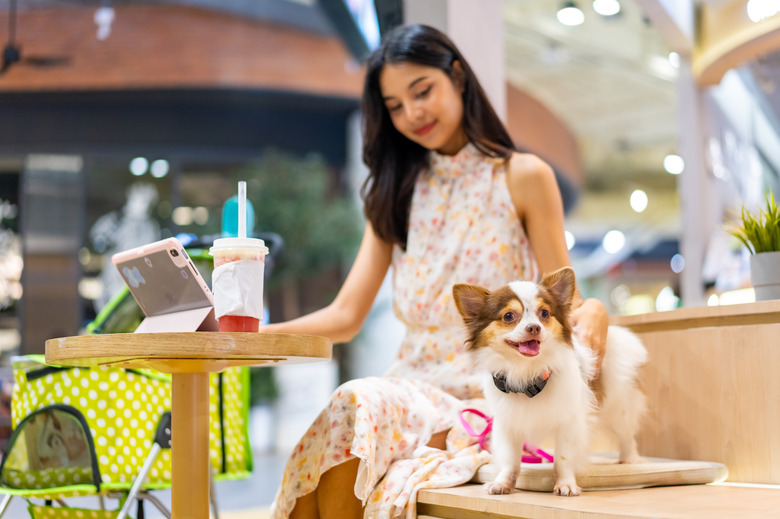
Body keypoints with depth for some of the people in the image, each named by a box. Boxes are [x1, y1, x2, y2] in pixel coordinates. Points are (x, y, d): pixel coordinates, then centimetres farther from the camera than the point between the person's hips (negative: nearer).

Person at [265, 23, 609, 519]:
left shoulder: (523, 177, 5)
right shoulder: (396, 194, 17)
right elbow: (346, 315, 7)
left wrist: (593, 310, -23)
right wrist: (253, 333, -9)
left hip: (491, 397, -3)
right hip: (411, 388, 4)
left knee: (361, 405, -31)